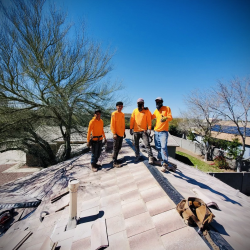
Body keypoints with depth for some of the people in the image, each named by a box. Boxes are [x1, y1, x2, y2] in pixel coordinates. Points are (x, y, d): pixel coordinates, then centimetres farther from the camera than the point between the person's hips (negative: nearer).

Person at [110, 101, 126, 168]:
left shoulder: (122, 114, 13)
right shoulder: (114, 114, -9)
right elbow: (112, 124, -13)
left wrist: (124, 132, 16)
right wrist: (114, 133, -18)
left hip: (121, 134, 8)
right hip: (117, 134, -7)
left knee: (119, 147, 14)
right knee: (115, 148, -3)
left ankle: (115, 159, 27)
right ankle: (114, 162, 3)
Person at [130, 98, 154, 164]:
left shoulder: (147, 111, -1)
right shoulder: (135, 111, 6)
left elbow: (149, 120, -3)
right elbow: (132, 120, 7)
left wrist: (149, 129, -11)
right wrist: (131, 128, 4)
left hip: (144, 131, -3)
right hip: (136, 131, 3)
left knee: (147, 144, -7)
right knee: (136, 144, 12)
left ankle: (150, 157, 0)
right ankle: (137, 156, 27)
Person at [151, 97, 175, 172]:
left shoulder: (167, 108, 1)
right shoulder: (156, 111, 15)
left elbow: (170, 117, -10)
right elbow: (151, 117, 27)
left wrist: (166, 118, -31)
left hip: (163, 132, -6)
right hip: (156, 131, 6)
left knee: (163, 147, -15)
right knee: (158, 147, 8)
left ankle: (165, 164, -9)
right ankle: (162, 161, 20)